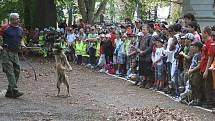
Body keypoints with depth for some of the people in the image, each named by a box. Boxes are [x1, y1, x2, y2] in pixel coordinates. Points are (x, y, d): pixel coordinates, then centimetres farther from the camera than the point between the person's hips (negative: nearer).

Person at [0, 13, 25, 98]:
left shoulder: (20, 29, 14)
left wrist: (22, 45, 9)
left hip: (15, 53, 7)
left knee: (16, 72, 5)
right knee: (10, 72, -11)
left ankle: (9, 92, 13)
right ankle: (14, 91, -17)